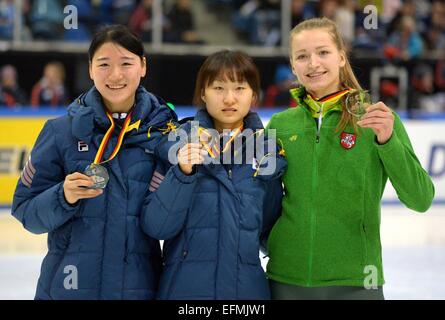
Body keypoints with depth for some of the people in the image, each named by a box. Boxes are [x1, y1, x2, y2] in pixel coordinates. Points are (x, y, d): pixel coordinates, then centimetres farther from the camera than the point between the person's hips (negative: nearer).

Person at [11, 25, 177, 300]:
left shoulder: (165, 130, -1)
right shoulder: (62, 132, -3)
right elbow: (26, 211, -2)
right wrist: (64, 197, -19)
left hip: (139, 286, 1)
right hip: (68, 286, 0)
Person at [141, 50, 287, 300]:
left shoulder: (268, 150, 3)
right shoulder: (181, 144, -4)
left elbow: (268, 228, 11)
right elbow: (157, 228, -10)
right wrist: (182, 174, -22)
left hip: (248, 286, 2)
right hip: (186, 287, -2)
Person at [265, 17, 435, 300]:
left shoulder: (376, 119, -2)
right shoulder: (280, 124, 5)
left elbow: (421, 199, -10)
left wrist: (387, 140, -21)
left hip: (354, 280, -2)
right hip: (287, 278, 2)